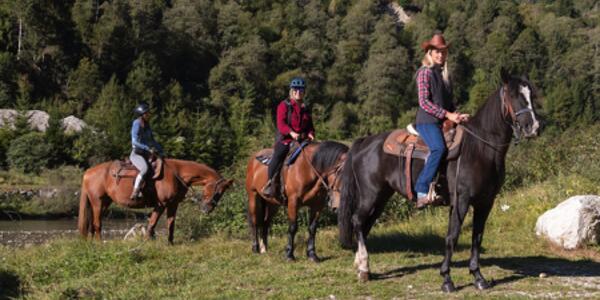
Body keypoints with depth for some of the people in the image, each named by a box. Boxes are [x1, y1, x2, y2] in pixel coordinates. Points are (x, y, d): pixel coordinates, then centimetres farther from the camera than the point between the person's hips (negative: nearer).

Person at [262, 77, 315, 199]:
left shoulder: (305, 109, 19)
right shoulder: (284, 105, 2)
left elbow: (310, 125, 20)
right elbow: (281, 123, -11)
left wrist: (310, 134, -5)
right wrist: (291, 132, -28)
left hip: (302, 140, 5)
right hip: (285, 140, -5)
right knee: (278, 155, -30)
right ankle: (270, 182, -22)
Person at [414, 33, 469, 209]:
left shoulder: (443, 74, 20)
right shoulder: (425, 72, -3)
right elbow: (424, 102, -12)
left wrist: (457, 115, 5)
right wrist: (447, 114, -15)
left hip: (443, 121, 9)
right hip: (427, 121, -9)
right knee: (438, 148, -32)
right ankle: (422, 191, -33)